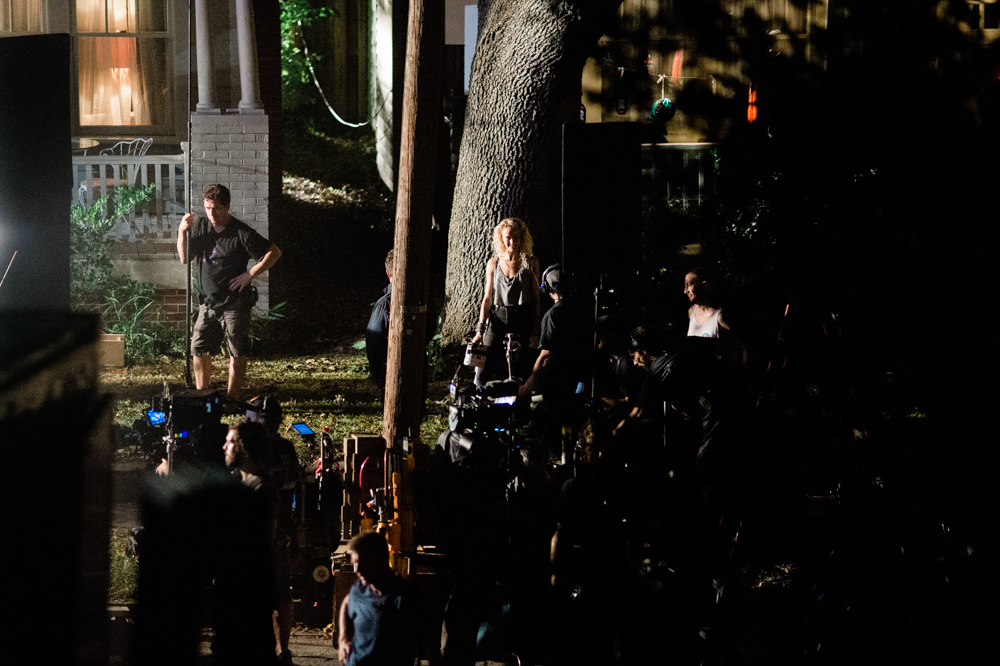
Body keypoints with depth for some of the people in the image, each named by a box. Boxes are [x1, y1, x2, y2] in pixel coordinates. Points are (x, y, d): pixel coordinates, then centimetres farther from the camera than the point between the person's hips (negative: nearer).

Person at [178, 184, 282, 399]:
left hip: (235, 303, -5)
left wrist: (249, 274, -13)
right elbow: (185, 258, 10)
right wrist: (182, 232, -5)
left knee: (237, 353, 1)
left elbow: (274, 253, -9)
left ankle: (232, 399, 9)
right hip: (208, 302, 5)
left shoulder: (241, 233, -11)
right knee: (199, 349, 3)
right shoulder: (200, 226, 5)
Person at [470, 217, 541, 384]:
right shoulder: (494, 263, 9)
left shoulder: (530, 263, 4)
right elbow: (487, 298, 10)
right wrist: (480, 330, 2)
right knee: (482, 376, -8)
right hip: (497, 320, 2)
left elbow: (535, 300, 3)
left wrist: (535, 333, -3)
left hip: (522, 322, -2)